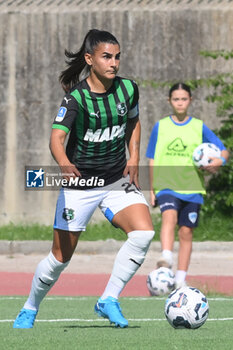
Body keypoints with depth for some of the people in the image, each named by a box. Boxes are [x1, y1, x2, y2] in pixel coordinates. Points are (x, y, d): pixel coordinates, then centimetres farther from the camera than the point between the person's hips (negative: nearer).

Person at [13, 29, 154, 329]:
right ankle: (29, 310, 29)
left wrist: (134, 159, 3)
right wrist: (65, 164, -50)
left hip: (118, 180, 4)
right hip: (80, 183, -4)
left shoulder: (128, 89, -3)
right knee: (61, 257, 3)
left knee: (144, 231, -23)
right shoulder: (76, 97, -17)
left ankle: (108, 301, -12)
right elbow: (57, 139, -29)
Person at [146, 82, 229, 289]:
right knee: (169, 217, -28)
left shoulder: (199, 128, 6)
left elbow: (224, 151, 7)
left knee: (186, 232, 4)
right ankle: (166, 258, -47)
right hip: (167, 186, -1)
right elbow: (153, 161, 12)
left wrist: (219, 161, -16)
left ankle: (181, 279, 12)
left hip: (192, 188, 1)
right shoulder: (160, 127, 7)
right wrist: (152, 190, 8)